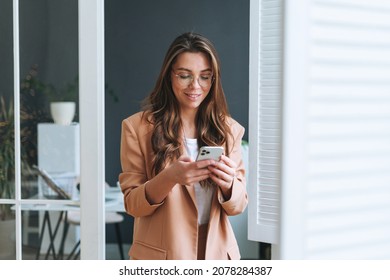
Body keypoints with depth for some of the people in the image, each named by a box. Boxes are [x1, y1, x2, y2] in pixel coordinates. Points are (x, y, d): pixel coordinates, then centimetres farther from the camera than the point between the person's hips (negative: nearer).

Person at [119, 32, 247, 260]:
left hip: (216, 252, 2)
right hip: (162, 256, -2)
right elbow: (132, 203, -9)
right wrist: (170, 177, -26)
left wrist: (228, 183, -20)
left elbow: (238, 205, 0)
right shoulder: (138, 127, -8)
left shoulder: (229, 129, 0)